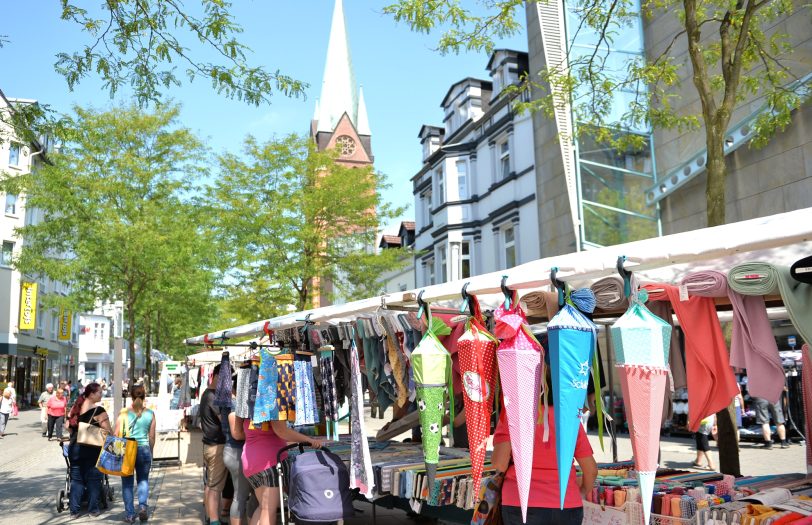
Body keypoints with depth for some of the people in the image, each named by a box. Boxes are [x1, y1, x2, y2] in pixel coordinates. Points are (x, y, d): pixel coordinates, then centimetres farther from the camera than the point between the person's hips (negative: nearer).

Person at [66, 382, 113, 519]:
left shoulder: (75, 408, 6)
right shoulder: (98, 410, -13)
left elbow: (68, 425, 13)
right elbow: (108, 431, -14)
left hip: (75, 447, 5)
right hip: (92, 450, -5)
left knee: (76, 479, 11)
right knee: (93, 479, 7)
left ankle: (74, 511, 12)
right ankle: (93, 509, 13)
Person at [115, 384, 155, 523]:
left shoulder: (124, 413, -4)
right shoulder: (150, 414, -1)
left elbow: (117, 434, -3)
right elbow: (152, 437, 4)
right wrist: (150, 452, 18)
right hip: (144, 449, 1)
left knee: (127, 483, 10)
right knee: (143, 480, 17)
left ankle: (130, 514, 12)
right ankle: (142, 505, -4)